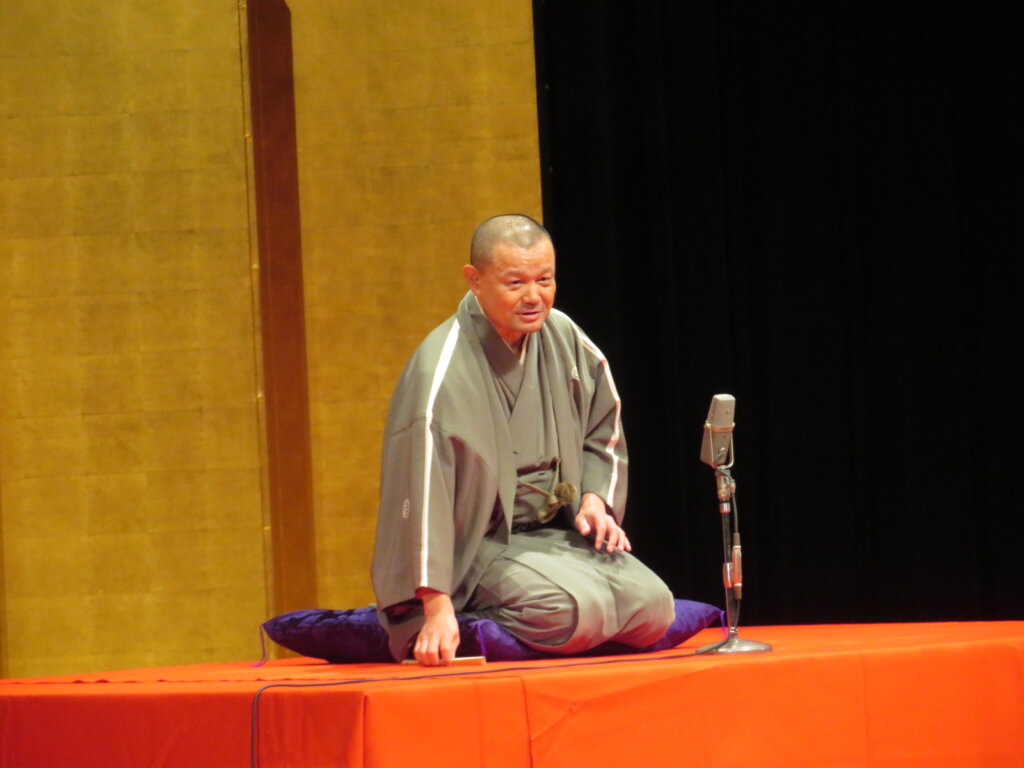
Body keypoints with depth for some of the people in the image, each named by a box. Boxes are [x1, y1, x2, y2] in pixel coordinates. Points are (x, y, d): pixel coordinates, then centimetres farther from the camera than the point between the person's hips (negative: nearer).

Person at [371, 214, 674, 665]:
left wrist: (596, 499, -1)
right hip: (477, 547, -8)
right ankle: (470, 628, -6)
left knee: (653, 610, -13)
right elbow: (423, 491, -24)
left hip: (556, 534, 8)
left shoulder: (565, 339, 2)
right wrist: (437, 606, -29)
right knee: (581, 611, -30)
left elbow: (603, 433, 18)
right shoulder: (442, 370, -19)